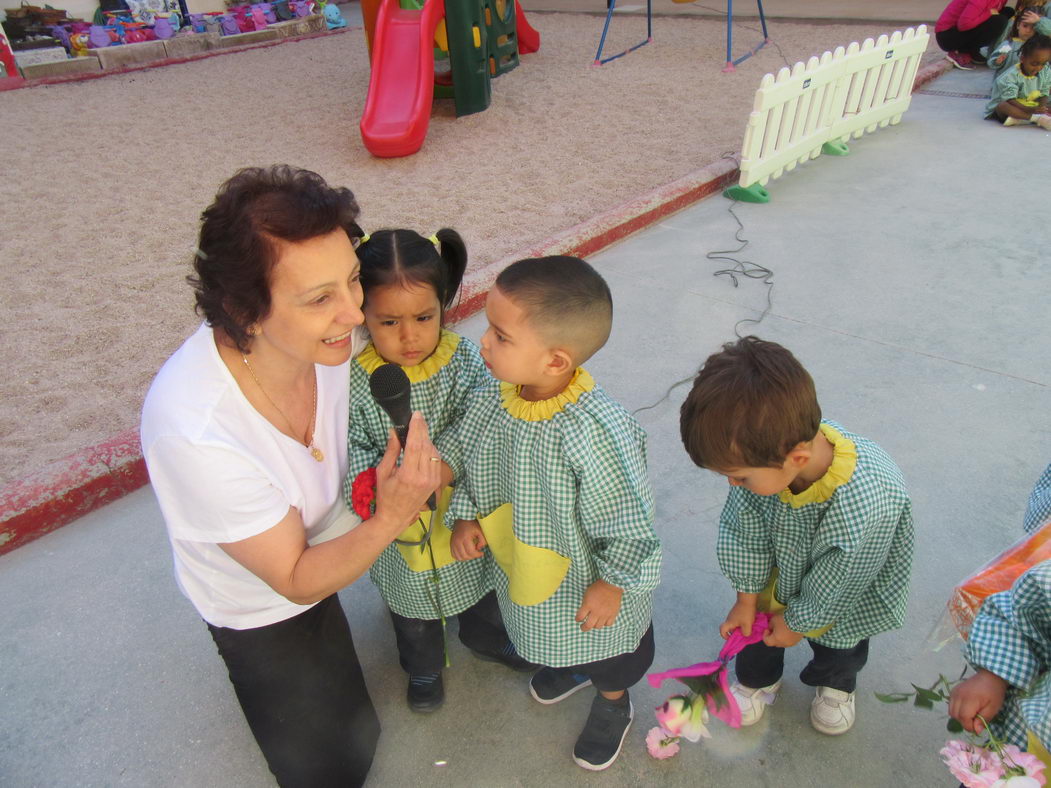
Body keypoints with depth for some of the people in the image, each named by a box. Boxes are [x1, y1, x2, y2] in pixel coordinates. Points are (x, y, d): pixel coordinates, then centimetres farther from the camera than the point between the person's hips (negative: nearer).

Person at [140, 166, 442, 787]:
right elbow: (296, 580, -28)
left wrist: (421, 469, -21)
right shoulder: (194, 432, -41)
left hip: (330, 539, 4)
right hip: (264, 601, -3)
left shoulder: (333, 332, -28)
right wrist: (391, 518, -42)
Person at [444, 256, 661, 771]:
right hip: (522, 567, 6)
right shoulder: (489, 401, -19)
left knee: (608, 661, 27)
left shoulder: (596, 431, -40)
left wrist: (611, 584, -17)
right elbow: (471, 466, 2)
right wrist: (466, 517, -7)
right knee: (552, 632, 37)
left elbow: (628, 522, -27)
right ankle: (572, 666, 70)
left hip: (591, 582, -6)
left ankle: (612, 706, 59)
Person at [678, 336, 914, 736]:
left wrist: (797, 622, -9)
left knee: (839, 647, 25)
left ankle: (836, 683, 59)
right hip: (782, 567, 3)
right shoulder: (763, 455, -35)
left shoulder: (868, 506, -47)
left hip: (844, 594, -2)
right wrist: (746, 598, -4)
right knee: (756, 619, 20)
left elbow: (834, 584, -27)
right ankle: (757, 677, 52)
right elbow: (745, 532, -16)